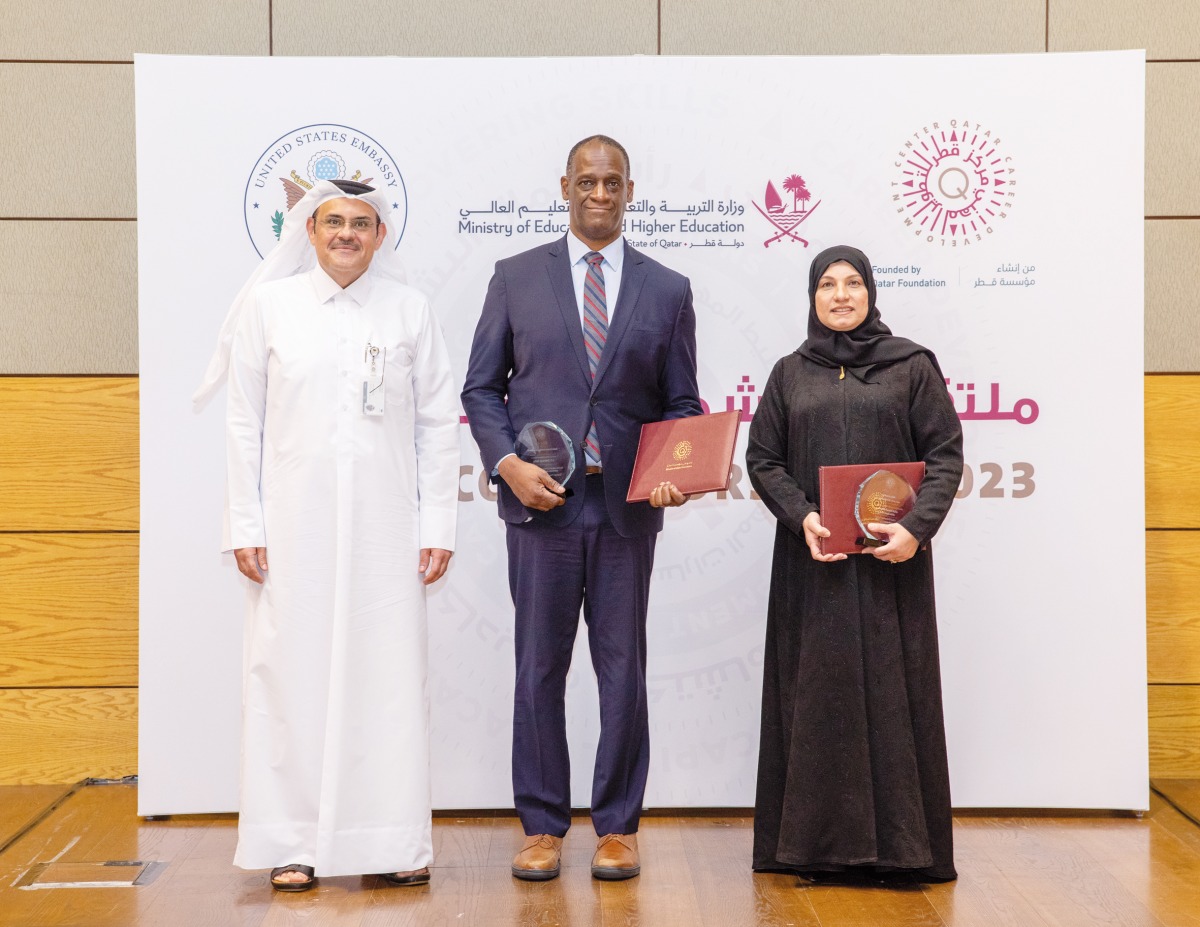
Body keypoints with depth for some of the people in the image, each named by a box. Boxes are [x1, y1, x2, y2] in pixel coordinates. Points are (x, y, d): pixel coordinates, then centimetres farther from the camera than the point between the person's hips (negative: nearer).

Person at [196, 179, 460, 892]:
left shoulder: (411, 312, 7)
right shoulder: (267, 307, 6)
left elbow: (439, 424, 7)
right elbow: (244, 422, 6)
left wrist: (438, 526, 1)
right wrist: (246, 525, 0)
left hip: (385, 526, 0)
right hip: (294, 527, 0)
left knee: (390, 673, 1)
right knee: (293, 671, 0)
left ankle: (397, 841, 10)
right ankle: (295, 843, 9)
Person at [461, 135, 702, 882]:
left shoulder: (668, 290, 8)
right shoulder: (516, 278, 6)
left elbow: (682, 404, 8)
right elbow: (482, 387, 6)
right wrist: (508, 463, -10)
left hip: (627, 504, 1)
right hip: (542, 499, 0)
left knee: (623, 670, 5)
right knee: (540, 668, 4)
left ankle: (617, 827, 16)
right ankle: (543, 827, 15)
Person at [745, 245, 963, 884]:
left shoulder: (911, 366, 5)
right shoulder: (790, 373, 11)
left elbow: (945, 453, -1)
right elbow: (763, 458, 6)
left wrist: (917, 527, -15)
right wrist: (802, 517, -11)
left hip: (890, 560, -2)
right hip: (811, 564, 2)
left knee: (891, 691, 0)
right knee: (815, 693, 2)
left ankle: (899, 843, 8)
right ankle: (816, 841, 8)